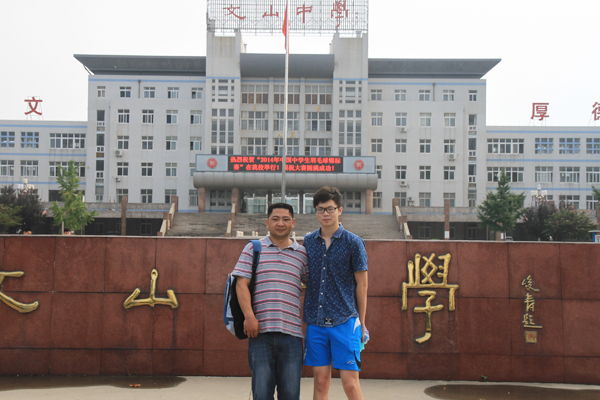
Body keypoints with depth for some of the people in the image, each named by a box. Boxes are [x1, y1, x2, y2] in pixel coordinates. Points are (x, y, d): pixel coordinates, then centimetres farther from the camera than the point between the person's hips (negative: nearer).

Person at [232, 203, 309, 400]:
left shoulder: (302, 254, 13)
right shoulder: (253, 249, 9)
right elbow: (241, 283, 1)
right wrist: (249, 316, -9)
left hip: (291, 333, 2)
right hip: (260, 332, -1)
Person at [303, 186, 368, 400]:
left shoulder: (353, 242, -2)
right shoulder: (308, 241, 8)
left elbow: (361, 284, 2)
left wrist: (361, 322, 1)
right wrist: (306, 316, 10)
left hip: (345, 320, -3)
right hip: (315, 321, 3)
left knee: (350, 382, -4)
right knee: (321, 381, 6)